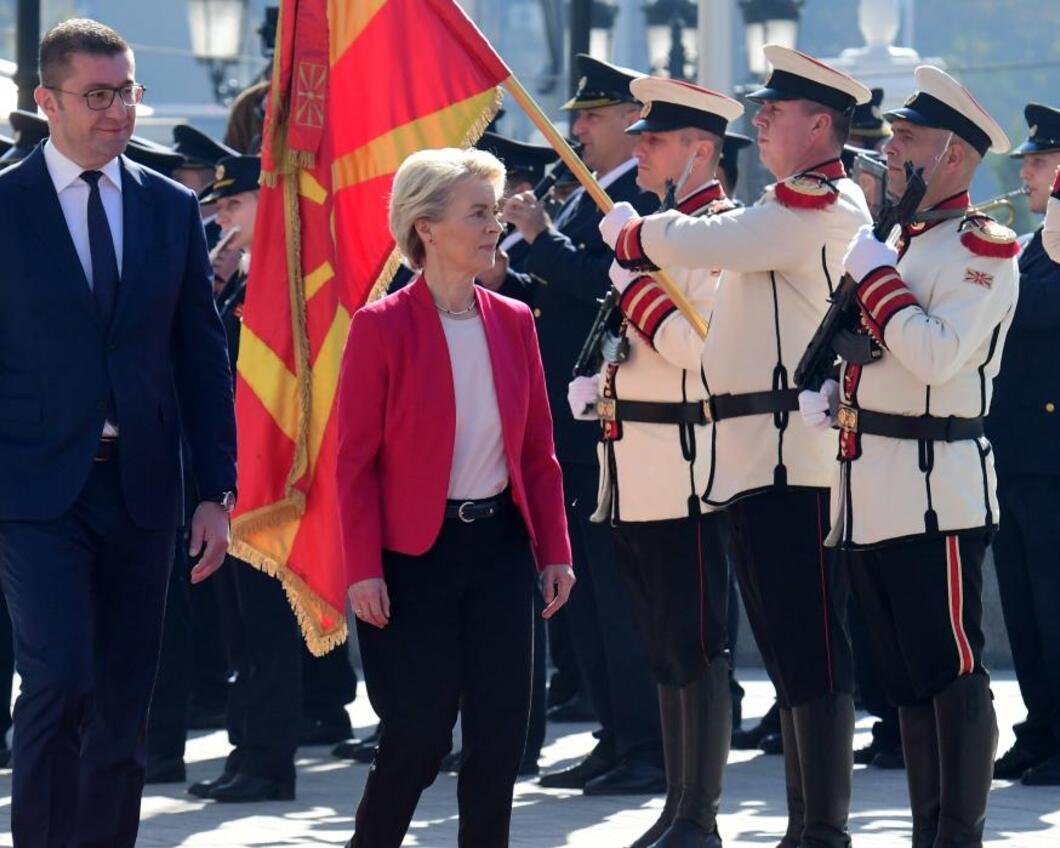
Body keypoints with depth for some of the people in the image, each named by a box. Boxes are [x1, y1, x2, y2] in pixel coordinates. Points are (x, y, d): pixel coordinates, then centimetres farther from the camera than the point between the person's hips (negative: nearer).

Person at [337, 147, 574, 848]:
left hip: (499, 545, 5)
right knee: (419, 737, -6)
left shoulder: (513, 322, 6)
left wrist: (555, 550, 5)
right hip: (415, 554, -5)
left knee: (501, 734, 2)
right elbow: (356, 460, -9)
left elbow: (538, 451, 11)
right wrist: (364, 571, -14)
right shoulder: (382, 327, -9)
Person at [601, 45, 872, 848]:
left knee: (813, 657, -9)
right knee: (787, 654, 13)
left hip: (794, 458, -11)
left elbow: (695, 245, -20)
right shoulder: (794, 208, 21)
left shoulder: (821, 208, -12)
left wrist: (631, 231, -1)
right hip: (757, 458, 11)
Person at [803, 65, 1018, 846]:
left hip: (937, 490, -9)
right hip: (871, 493, 9)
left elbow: (938, 355, -23)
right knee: (907, 678, 12)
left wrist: (874, 276, -15)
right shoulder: (899, 245, 18)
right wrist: (832, 397, 10)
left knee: (952, 671, -6)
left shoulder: (982, 249, -9)